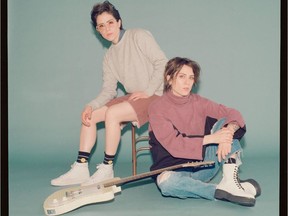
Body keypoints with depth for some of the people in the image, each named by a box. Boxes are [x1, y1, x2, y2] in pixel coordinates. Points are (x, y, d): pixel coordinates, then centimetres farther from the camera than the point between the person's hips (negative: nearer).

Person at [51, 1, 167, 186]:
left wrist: (148, 91, -18)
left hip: (155, 95, -8)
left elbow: (162, 63, -13)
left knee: (112, 113, -28)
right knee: (90, 115, -1)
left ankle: (107, 169, -16)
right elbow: (109, 90, 7)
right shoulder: (109, 56, 12)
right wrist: (92, 106, -11)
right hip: (133, 98, 8)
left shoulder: (139, 36, -7)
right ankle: (80, 169, -3)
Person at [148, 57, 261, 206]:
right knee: (165, 181, -39)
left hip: (203, 165, 4)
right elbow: (173, 144, -22)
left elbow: (233, 114, -4)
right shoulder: (157, 108, -11)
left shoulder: (198, 102, 3)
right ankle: (221, 191, -31)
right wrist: (211, 138, -31)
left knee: (225, 123, -10)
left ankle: (230, 180, -26)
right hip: (176, 170, -4)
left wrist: (228, 132, -28)